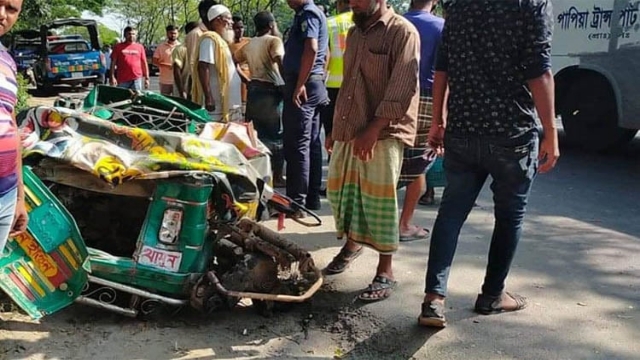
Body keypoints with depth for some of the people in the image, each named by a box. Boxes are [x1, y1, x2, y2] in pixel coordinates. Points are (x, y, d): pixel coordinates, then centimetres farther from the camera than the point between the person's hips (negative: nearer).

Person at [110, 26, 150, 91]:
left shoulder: (140, 47, 10)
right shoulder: (118, 47, 6)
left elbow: (144, 63, 11)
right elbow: (113, 62, 4)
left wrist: (146, 78, 6)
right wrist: (112, 77, -5)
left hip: (136, 79, 1)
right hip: (122, 79, -1)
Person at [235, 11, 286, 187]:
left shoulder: (249, 44, 15)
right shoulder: (274, 40, -6)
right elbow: (280, 61, -22)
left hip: (253, 89, 7)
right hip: (271, 90, -7)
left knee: (257, 133, 13)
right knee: (276, 135, 0)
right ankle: (276, 176, 3)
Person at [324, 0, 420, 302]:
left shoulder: (402, 32, -8)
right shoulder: (354, 33, 16)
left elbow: (402, 90, -16)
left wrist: (373, 129, -21)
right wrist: (336, 127, 19)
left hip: (383, 133, -7)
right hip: (348, 132, 8)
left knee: (379, 202, -5)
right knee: (340, 191, 15)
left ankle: (385, 273, 7)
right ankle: (352, 243, 40)